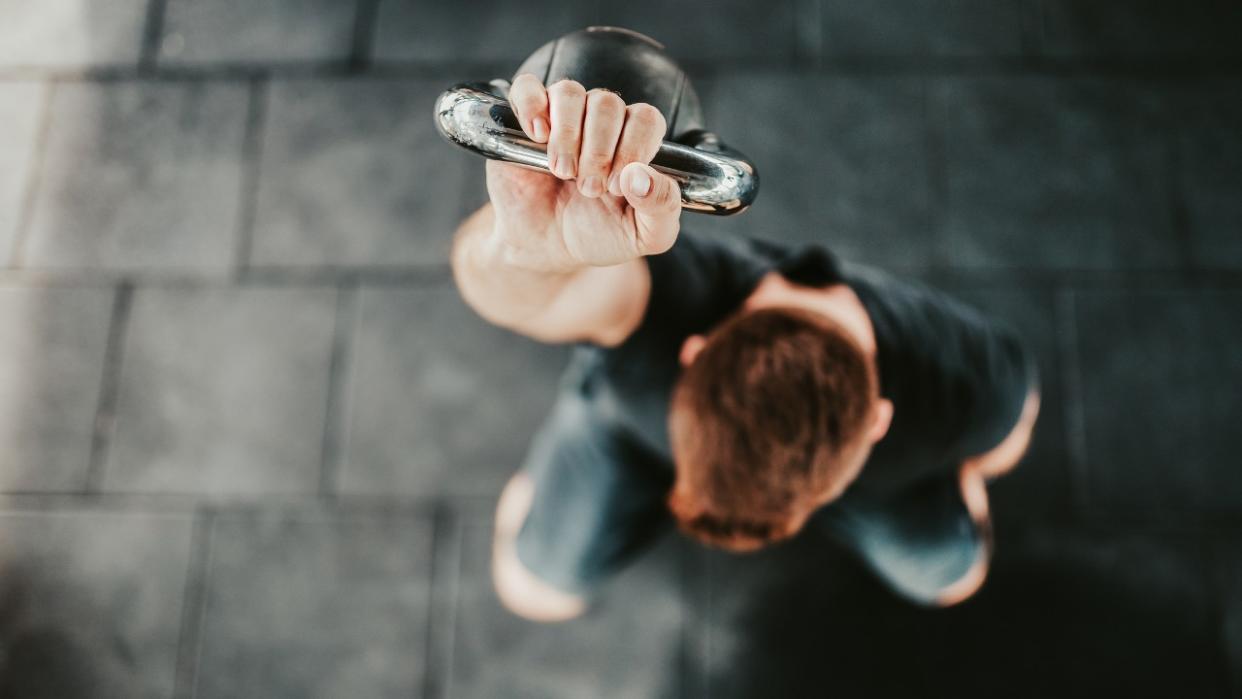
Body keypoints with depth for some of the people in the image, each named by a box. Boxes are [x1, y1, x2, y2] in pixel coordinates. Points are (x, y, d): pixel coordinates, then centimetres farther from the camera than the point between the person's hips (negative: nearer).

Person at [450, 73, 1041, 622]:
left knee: (949, 579, 16)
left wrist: (962, 471, 6)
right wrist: (533, 244, -97)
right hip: (639, 409, -1)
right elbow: (504, 284, -74)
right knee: (538, 591, 10)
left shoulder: (966, 382, -42)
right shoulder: (677, 298, -51)